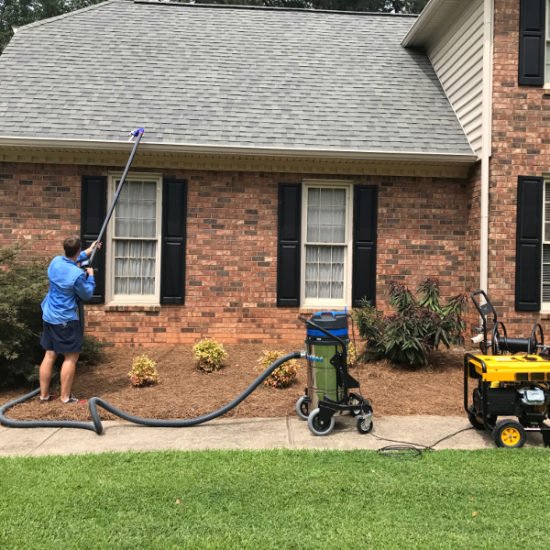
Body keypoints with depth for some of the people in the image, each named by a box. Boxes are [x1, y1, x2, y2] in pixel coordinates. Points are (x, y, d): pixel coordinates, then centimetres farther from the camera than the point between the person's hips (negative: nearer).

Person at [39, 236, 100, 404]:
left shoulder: (56, 261, 0)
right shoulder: (78, 274, -22)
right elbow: (87, 295, -6)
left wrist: (88, 252, 32)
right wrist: (90, 276, 6)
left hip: (49, 316, 8)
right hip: (66, 320, -8)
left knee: (49, 355, 13)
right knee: (71, 357, 3)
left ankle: (44, 394, 19)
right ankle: (65, 396, 6)